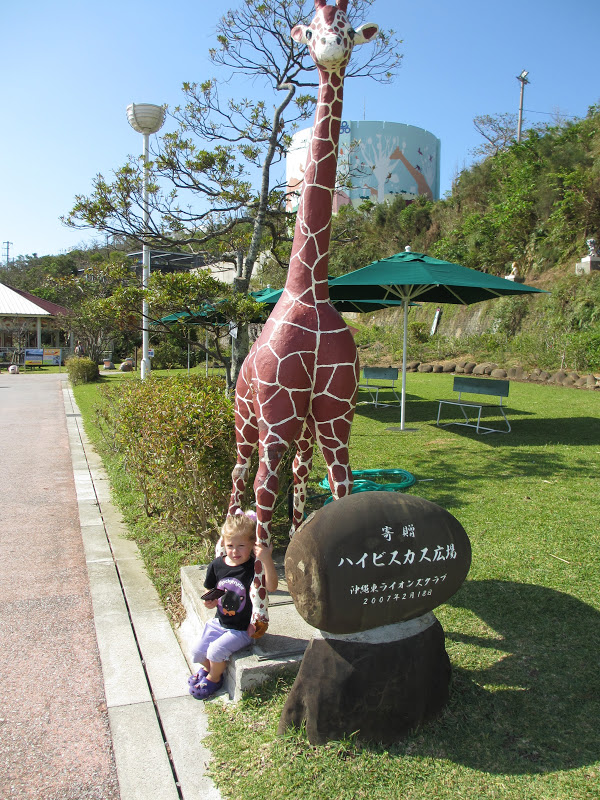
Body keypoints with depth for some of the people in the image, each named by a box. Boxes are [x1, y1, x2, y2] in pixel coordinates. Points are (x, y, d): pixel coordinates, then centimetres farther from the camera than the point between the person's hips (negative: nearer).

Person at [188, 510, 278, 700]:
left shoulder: (255, 567, -20)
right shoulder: (216, 565, -5)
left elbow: (271, 587, -38)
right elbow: (210, 594, 9)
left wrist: (267, 560, -50)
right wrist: (210, 601, -14)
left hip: (242, 629, -5)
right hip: (219, 623, 5)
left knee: (216, 650, -20)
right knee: (198, 653, 1)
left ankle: (214, 678, 14)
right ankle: (208, 668, 38)